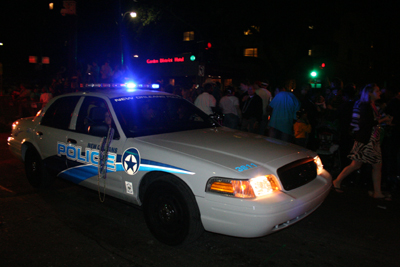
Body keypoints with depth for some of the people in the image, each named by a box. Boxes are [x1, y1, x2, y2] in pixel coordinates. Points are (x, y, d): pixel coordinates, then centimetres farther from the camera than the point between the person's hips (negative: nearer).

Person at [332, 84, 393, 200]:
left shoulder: (373, 106, 15)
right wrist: (383, 120, -13)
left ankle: (377, 192, 17)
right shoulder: (365, 106, -13)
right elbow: (367, 123, -22)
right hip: (365, 140, -9)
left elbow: (373, 122, 13)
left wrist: (385, 120, 3)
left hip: (373, 140, 9)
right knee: (356, 164, -4)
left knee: (378, 166, 9)